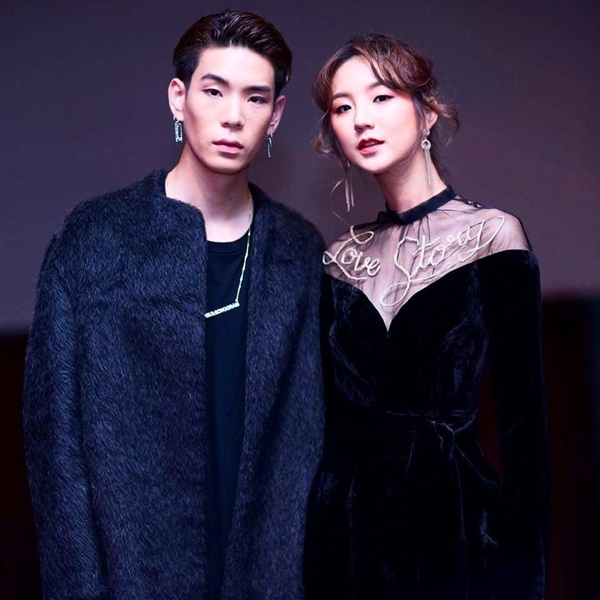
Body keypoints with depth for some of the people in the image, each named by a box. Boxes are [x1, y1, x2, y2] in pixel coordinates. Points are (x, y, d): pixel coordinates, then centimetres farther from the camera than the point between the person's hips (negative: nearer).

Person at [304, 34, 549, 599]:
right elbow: (328, 409, 11)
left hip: (454, 513, -4)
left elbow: (521, 415, -7)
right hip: (346, 521, 4)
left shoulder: (491, 234, -5)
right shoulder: (341, 257, 7)